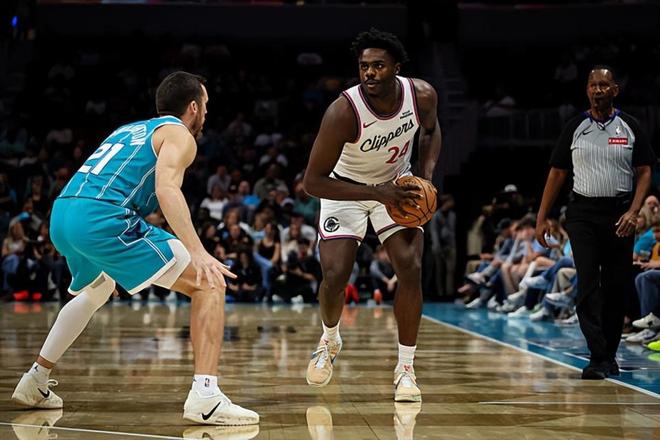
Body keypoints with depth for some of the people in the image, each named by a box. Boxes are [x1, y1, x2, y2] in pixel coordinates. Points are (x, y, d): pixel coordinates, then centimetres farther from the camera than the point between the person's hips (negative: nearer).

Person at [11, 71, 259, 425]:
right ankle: (205, 398, -20)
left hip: (60, 216, 9)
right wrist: (198, 253, -23)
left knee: (94, 293, 39)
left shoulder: (130, 129, 31)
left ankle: (34, 383, 42)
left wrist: (107, 262, 47)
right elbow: (167, 189, -13)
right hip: (102, 218, -9)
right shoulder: (179, 134, 7)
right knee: (209, 285, -5)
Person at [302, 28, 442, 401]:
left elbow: (431, 130, 5)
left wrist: (426, 177, -12)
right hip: (347, 188, -2)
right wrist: (378, 194, -36)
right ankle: (330, 340, 23)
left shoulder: (422, 95, -22)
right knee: (335, 276, -11)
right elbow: (313, 182, -31)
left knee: (411, 269, -13)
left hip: (397, 184, 3)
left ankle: (406, 368, 0)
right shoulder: (344, 111, -34)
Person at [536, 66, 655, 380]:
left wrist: (633, 211, -13)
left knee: (617, 287, 5)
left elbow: (645, 172, 2)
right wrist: (542, 218, 3)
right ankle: (598, 358, -14)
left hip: (619, 215, 1)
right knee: (588, 286, -11)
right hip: (583, 213, -1)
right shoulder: (575, 127, 5)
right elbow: (557, 173, 8)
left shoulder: (630, 127, 4)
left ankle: (609, 355, 18)